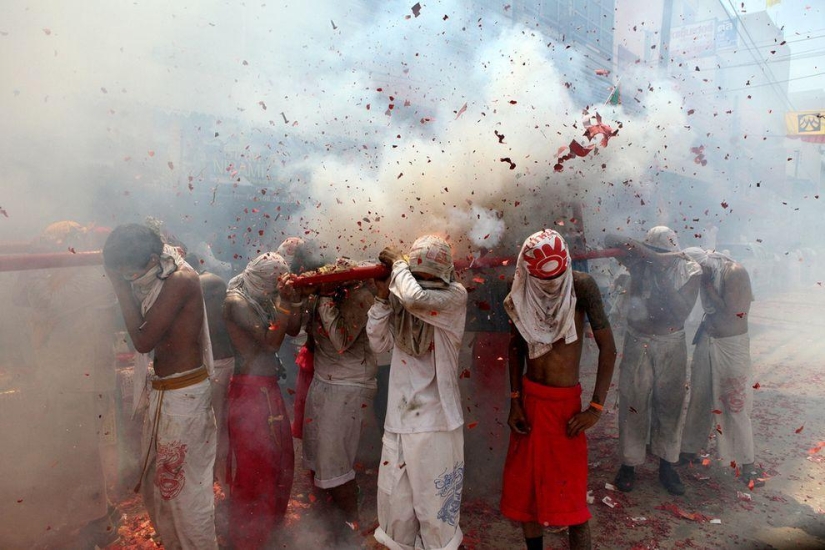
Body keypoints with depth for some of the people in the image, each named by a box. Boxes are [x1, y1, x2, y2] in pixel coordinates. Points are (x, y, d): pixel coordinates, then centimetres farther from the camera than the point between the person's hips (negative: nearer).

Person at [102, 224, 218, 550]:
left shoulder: (180, 280, -20)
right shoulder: (159, 281, 6)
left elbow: (143, 340, -20)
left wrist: (121, 286, -16)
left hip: (183, 394, -9)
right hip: (163, 392, 9)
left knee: (185, 483, 4)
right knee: (156, 479, 21)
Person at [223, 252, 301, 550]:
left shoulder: (263, 299, 8)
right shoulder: (236, 301, -15)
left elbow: (293, 328, 8)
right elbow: (271, 341, -20)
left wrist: (291, 298, -2)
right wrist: (283, 301, -19)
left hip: (268, 387, 8)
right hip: (250, 389, -8)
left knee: (280, 458, 18)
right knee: (253, 465, 5)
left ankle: (270, 521, 38)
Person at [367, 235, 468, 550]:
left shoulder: (455, 296, -9)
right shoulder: (401, 300, 5)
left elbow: (416, 299, -28)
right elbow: (379, 344, 5)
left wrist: (397, 263, -12)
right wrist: (383, 297, -4)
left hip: (435, 421, -5)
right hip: (398, 419, 5)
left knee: (435, 505, 6)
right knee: (394, 501, 17)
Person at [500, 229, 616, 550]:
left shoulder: (582, 287, -14)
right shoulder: (522, 293, -4)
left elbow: (608, 348, -11)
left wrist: (596, 407, -13)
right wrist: (515, 400, 1)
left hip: (566, 402, -3)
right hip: (529, 399, 3)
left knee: (571, 496, 0)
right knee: (524, 488, 12)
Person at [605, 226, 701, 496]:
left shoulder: (689, 270, -12)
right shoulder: (640, 262, -12)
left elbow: (681, 312, -22)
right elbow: (610, 240, -15)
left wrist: (663, 278, -31)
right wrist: (634, 246, -33)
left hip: (672, 344, 1)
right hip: (637, 342, -1)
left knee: (670, 403, 9)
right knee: (633, 403, 3)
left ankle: (666, 465, 25)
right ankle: (629, 463, 18)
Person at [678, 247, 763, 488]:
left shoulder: (734, 272, -20)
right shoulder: (708, 274, -1)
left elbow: (731, 315, -22)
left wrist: (708, 287, -19)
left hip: (731, 346, -6)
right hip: (707, 343, 6)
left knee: (735, 407, 1)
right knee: (699, 400, 14)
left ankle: (747, 466, 14)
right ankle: (690, 450, 29)